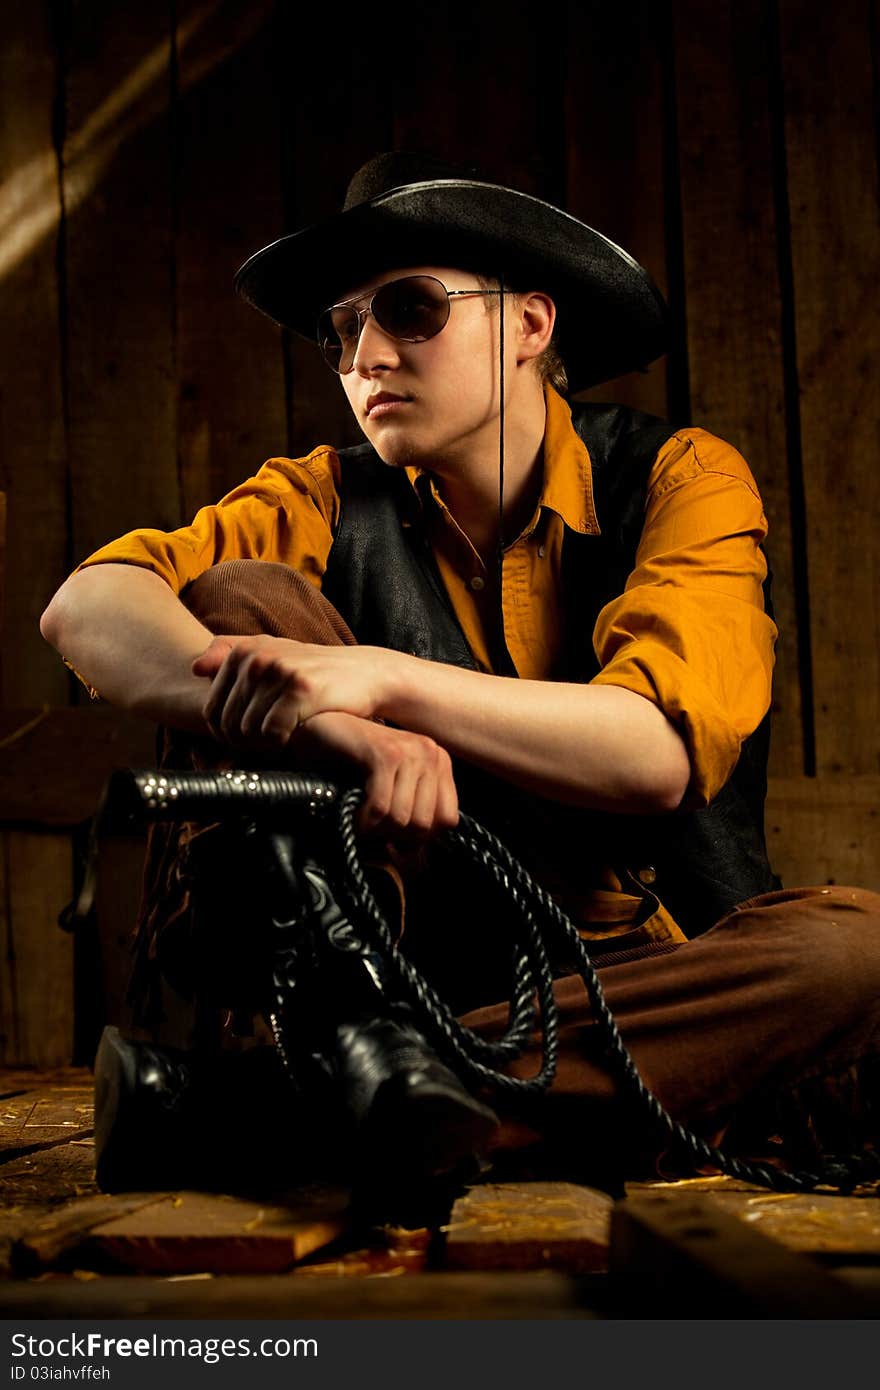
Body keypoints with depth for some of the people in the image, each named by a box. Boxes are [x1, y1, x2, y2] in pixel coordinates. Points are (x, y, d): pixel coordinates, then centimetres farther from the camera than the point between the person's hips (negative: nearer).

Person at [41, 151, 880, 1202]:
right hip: (412, 963, 1)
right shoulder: (331, 501, 3)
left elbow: (659, 749, -20)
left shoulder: (680, 478, -2)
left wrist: (380, 678, -33)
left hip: (639, 968, -1)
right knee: (244, 595, -11)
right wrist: (331, 725, -34)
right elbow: (88, 607, -15)